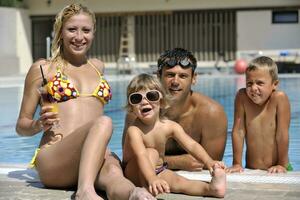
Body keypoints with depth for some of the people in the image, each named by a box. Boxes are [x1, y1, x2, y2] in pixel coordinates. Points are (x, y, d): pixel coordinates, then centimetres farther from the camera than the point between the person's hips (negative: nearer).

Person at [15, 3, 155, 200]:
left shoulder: (98, 67, 26)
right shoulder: (42, 69, 12)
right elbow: (21, 125, 14)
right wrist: (40, 124, -7)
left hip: (96, 156, 4)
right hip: (53, 161, -3)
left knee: (113, 174, -36)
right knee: (104, 122, -35)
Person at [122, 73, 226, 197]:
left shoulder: (170, 126, -9)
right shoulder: (134, 130, -25)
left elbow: (191, 145, -16)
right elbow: (141, 156, -40)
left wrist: (209, 162, -34)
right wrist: (153, 179, -58)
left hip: (158, 171, 3)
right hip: (135, 173, -3)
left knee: (176, 181, -27)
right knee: (151, 153, -29)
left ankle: (211, 189, -49)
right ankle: (149, 191, -39)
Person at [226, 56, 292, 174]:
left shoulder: (279, 98, -13)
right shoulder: (242, 97, -6)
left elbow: (282, 134, -11)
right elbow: (238, 131, -5)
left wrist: (282, 165, -9)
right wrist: (237, 164, -4)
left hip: (276, 171, -2)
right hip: (250, 171, 2)